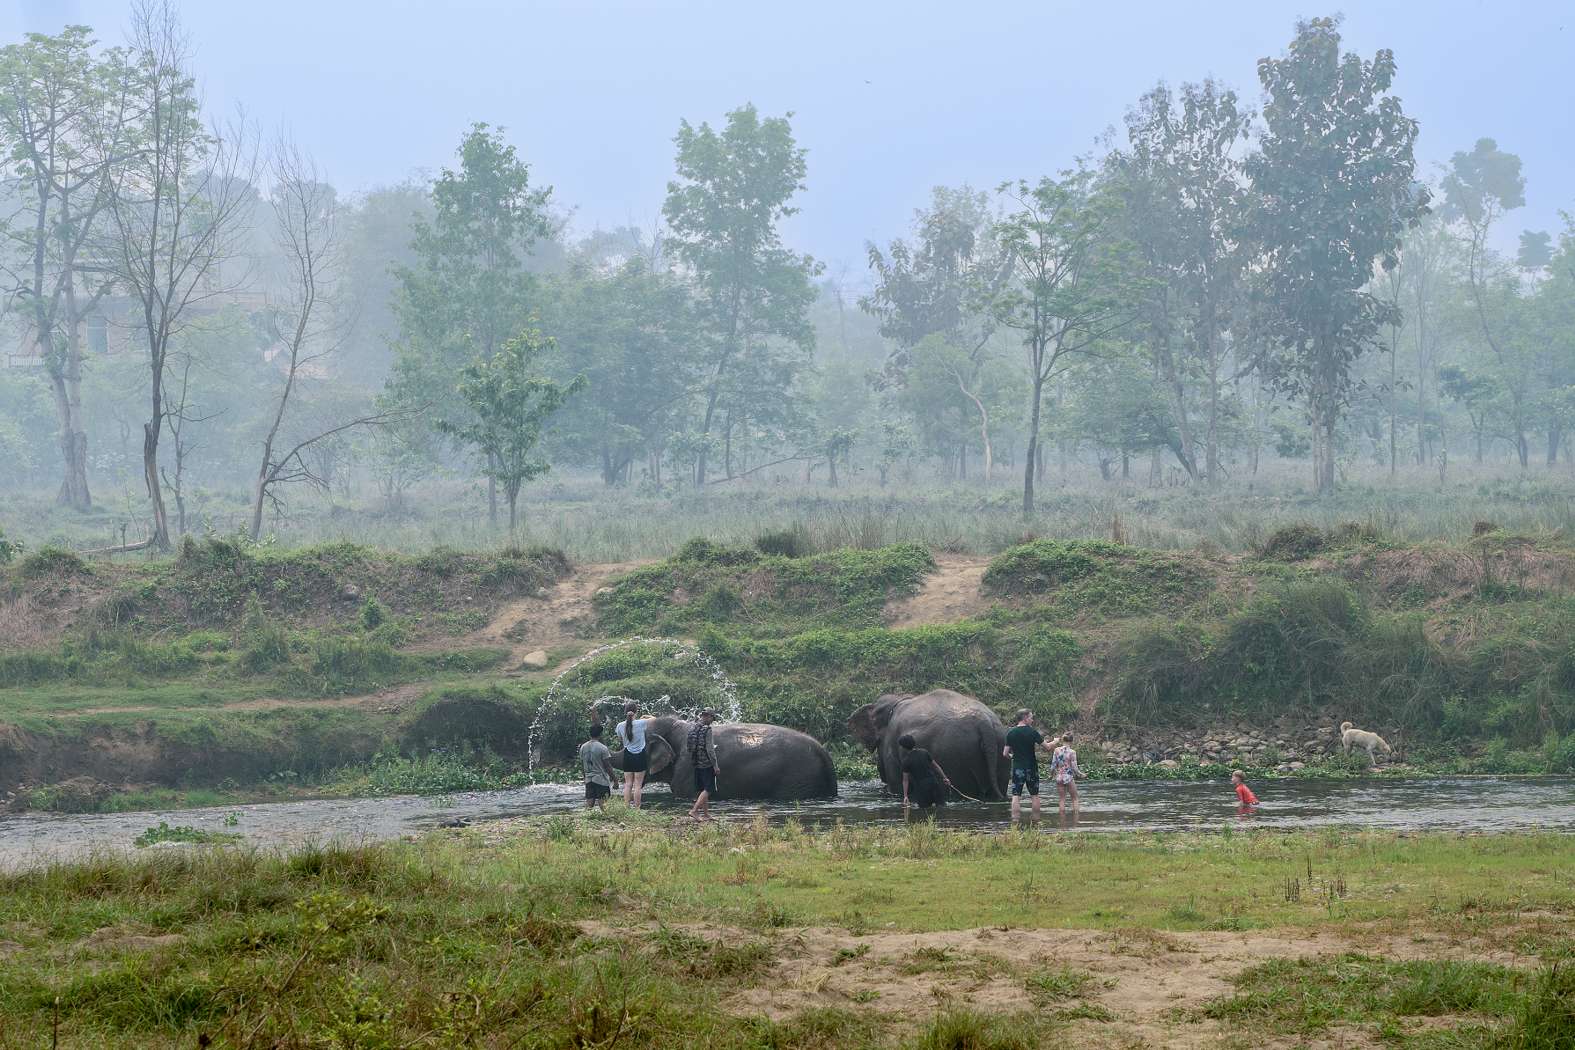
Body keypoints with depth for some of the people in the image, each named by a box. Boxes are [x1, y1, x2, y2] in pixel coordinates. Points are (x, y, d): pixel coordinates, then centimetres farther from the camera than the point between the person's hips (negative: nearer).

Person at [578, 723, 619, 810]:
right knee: (602, 803, -4)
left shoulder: (583, 747, 3)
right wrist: (614, 778, 0)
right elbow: (607, 766, -11)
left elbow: (582, 764, 11)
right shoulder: (602, 748, -14)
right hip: (601, 780, -5)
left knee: (589, 803, 6)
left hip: (588, 780, 5)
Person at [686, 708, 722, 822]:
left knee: (702, 790, 14)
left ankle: (706, 814, 18)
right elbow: (710, 750, -18)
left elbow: (690, 748, 15)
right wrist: (715, 766, -13)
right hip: (707, 765, -8)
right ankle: (694, 811, -15)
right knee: (707, 790, -5)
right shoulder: (707, 730, -16)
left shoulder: (692, 730, 8)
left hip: (697, 765, 8)